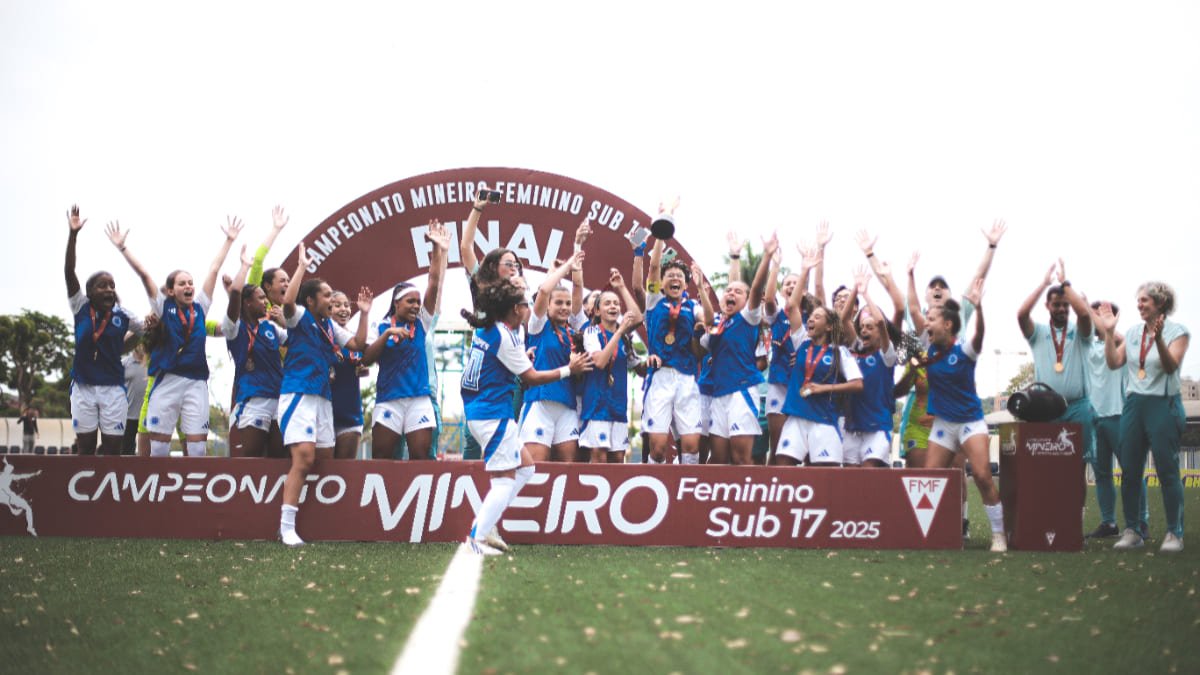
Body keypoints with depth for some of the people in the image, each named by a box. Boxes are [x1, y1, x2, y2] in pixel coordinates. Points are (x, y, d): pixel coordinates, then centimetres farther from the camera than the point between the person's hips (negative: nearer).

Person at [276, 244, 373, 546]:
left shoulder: (330, 325, 17)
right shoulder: (299, 317, -4)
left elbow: (358, 343, 20)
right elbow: (288, 301, -25)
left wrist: (364, 313, 13)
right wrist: (302, 266, -21)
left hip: (323, 397, 8)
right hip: (298, 394, -8)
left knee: (325, 459, 11)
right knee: (304, 458, -20)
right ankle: (286, 527, -22)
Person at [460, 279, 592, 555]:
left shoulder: (485, 330, 11)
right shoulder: (505, 336, -14)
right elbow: (531, 378, -9)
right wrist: (569, 369, -1)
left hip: (479, 410, 10)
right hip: (494, 415, -10)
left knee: (525, 467, 15)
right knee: (505, 479, -6)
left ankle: (483, 524, 12)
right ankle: (476, 538, -10)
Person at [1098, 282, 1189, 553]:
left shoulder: (1177, 331, -3)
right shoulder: (1133, 332, 10)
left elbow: (1171, 366, -16)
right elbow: (1114, 362, 4)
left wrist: (1158, 338, -31)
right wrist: (1109, 331, -4)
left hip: (1163, 405, -5)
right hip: (1134, 405, 5)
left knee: (1167, 471, -3)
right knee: (1129, 471, 4)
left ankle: (1174, 533, 3)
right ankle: (1131, 531, 10)